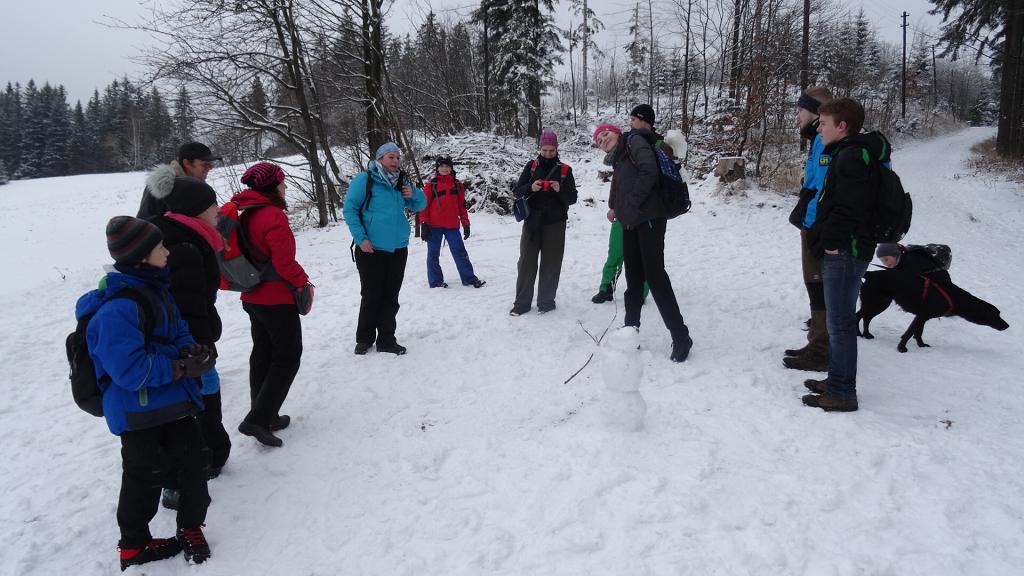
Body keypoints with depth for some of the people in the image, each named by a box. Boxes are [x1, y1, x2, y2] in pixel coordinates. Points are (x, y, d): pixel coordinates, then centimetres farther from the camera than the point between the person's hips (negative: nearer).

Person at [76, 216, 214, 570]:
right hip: (139, 414, -8)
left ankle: (190, 528, 30)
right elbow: (131, 371, -29)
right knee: (145, 477, 8)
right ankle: (133, 546, 29)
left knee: (192, 460, 12)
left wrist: (190, 349, -10)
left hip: (173, 401, 8)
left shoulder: (154, 288, 4)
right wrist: (181, 368, -24)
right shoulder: (117, 310, -27)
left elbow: (178, 330, 12)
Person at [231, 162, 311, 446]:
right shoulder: (274, 216, -20)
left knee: (263, 354, 17)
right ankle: (257, 419, -5)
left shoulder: (247, 215, 8)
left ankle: (265, 417, 26)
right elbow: (284, 262, -23)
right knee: (288, 356, 1)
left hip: (253, 297, 9)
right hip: (277, 299, -9)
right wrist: (303, 282, -7)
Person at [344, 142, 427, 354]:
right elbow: (349, 209, -9)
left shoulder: (402, 181, 9)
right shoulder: (364, 179, -8)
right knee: (371, 295, 3)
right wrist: (361, 238, -15)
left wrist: (413, 194, -5)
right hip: (371, 249, -5)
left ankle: (387, 339, 18)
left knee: (391, 297, 8)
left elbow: (419, 206, 17)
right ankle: (364, 338, 20)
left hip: (398, 249, 5)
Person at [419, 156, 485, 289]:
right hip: (434, 226, -2)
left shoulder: (458, 185, 11)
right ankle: (436, 281, 14)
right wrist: (424, 224, -7)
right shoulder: (431, 185, 1)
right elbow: (424, 205, 0)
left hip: (452, 226, 2)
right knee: (433, 254, 4)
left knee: (460, 252, 3)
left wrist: (465, 223, 11)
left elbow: (462, 206, 14)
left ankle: (469, 278, 11)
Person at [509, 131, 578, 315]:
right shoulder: (531, 166, 5)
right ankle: (522, 302, 9)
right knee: (527, 262, 2)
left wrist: (560, 190, -19)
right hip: (532, 221, 1)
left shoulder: (565, 170, 3)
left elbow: (572, 199, 1)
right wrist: (530, 187, -20)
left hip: (555, 223, -1)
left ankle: (546, 301, 15)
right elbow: (516, 192, 1)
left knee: (551, 264, 4)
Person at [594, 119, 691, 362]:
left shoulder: (634, 141, 0)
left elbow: (648, 171, -14)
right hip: (630, 223, 9)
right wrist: (618, 210, 5)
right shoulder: (617, 160, 24)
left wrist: (631, 205, -14)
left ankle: (680, 337, -8)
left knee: (655, 275, -12)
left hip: (648, 218, -9)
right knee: (633, 279, 11)